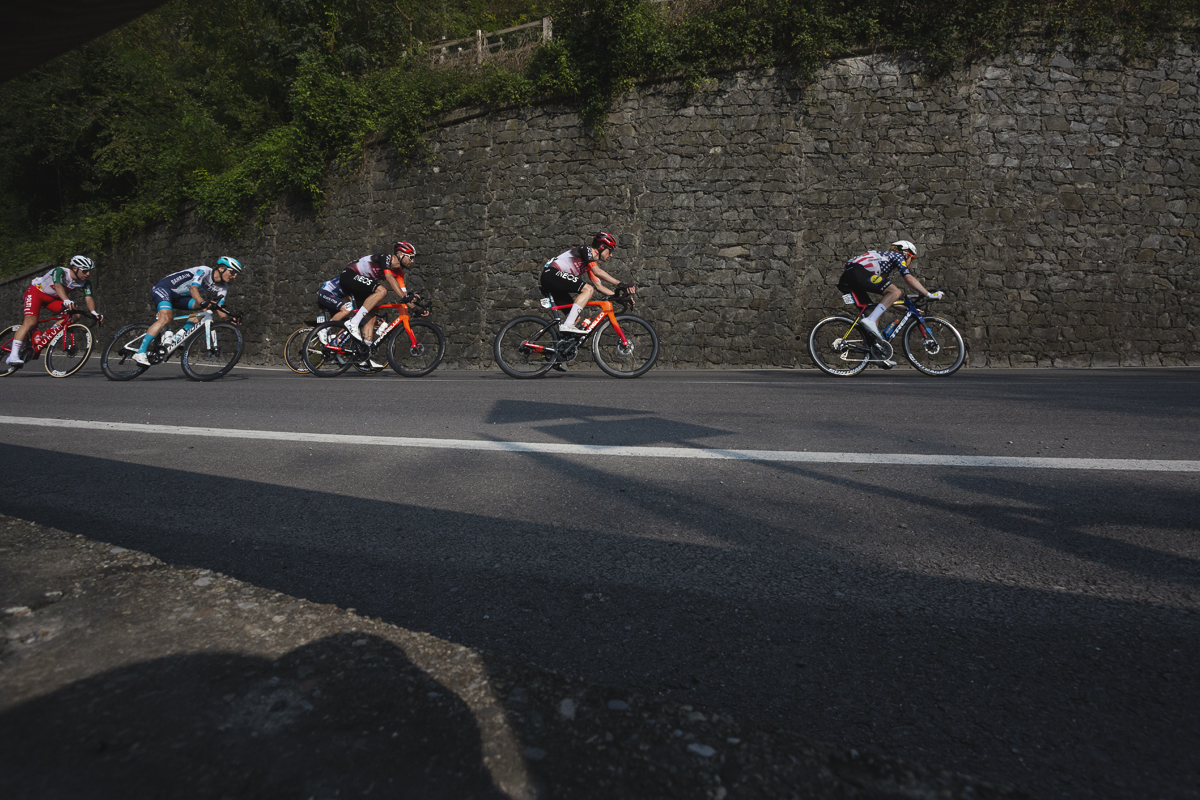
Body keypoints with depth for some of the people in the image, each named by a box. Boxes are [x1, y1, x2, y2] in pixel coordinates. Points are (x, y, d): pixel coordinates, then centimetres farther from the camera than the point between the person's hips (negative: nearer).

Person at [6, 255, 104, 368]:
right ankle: (13, 356, -24)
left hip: (53, 298, 6)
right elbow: (58, 286, -48)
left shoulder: (85, 283, -14)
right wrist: (66, 300, -67)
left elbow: (89, 297, -26)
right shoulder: (60, 271, -30)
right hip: (36, 291, -6)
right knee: (31, 322, -24)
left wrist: (94, 312, -46)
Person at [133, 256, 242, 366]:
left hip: (178, 296, 8)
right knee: (166, 318, -29)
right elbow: (193, 289, -36)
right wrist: (203, 302, -54)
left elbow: (220, 309, -8)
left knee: (204, 308, -13)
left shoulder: (222, 288, -1)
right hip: (163, 288, -8)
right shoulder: (204, 271, -22)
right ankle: (140, 353, -25)